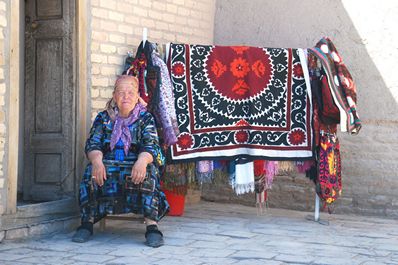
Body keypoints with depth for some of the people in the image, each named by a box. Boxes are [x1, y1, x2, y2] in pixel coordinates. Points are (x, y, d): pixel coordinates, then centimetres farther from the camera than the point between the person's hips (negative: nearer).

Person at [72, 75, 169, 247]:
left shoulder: (146, 118, 8)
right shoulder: (103, 118, 13)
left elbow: (151, 145, -8)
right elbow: (92, 144, -1)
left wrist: (142, 161, -34)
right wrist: (96, 160, -27)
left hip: (136, 167, -1)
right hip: (109, 166, 1)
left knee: (149, 171, -34)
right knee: (91, 171, -30)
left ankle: (152, 226, -39)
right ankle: (87, 222, -26)